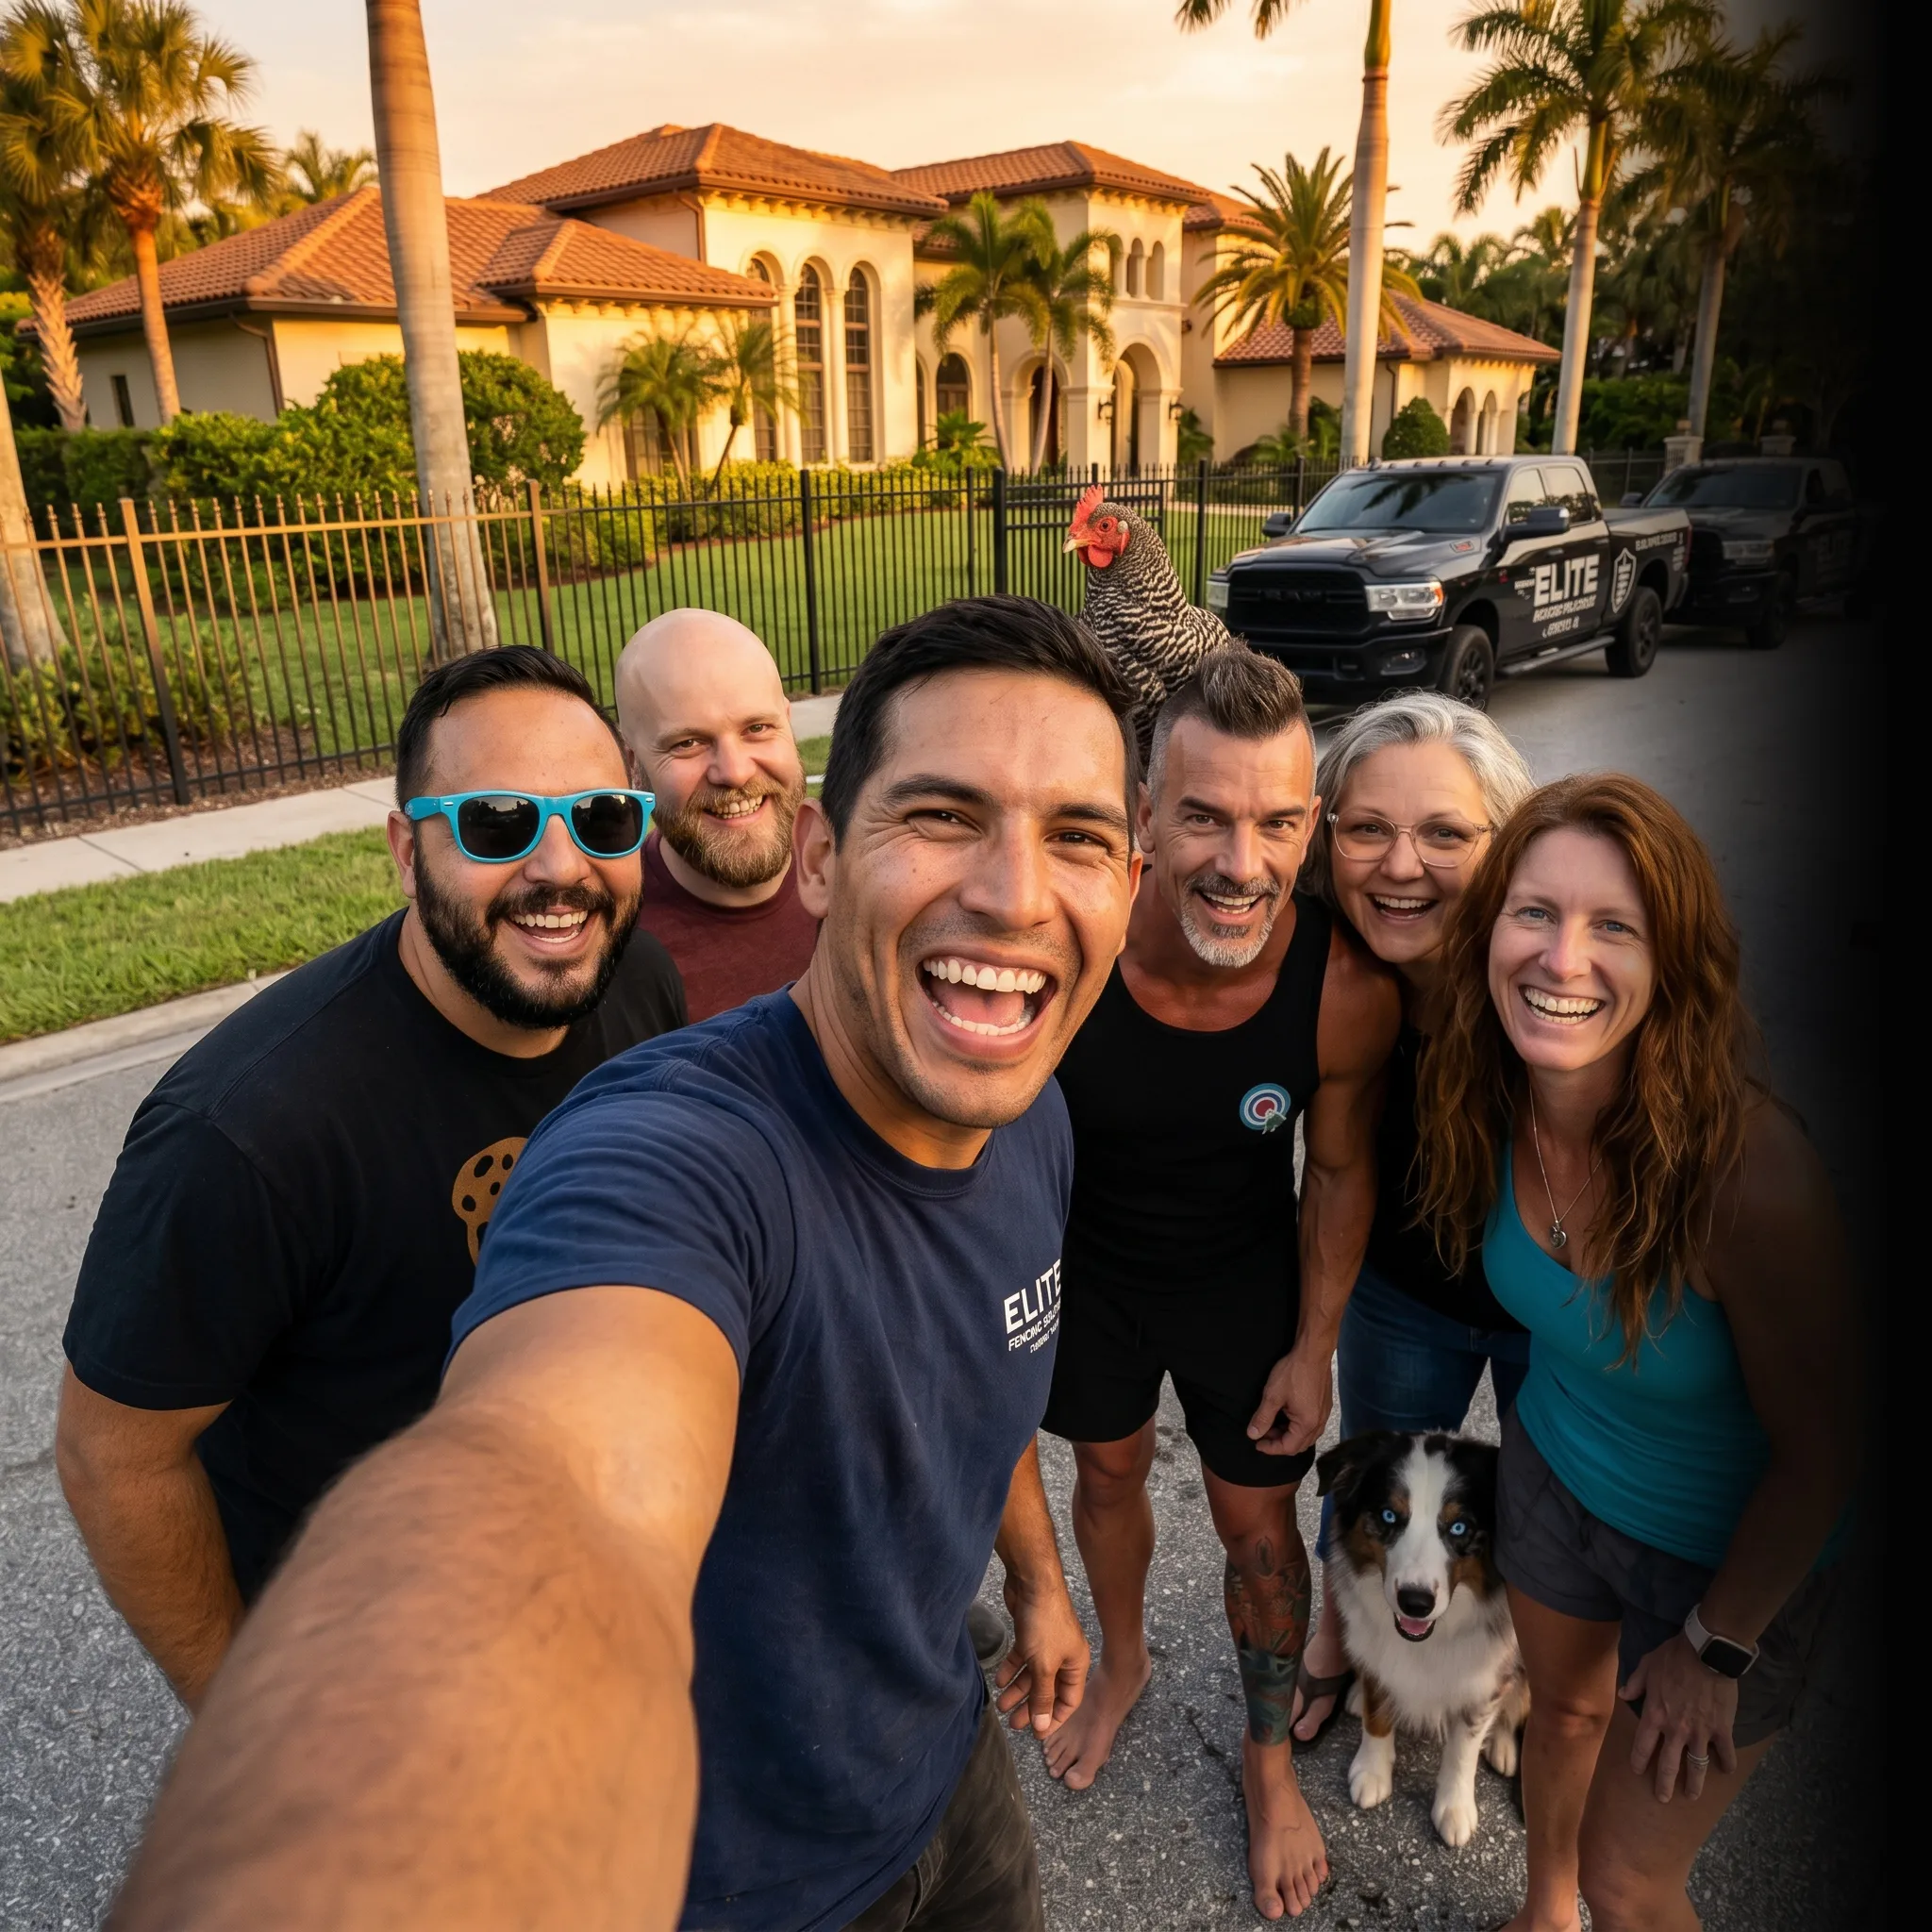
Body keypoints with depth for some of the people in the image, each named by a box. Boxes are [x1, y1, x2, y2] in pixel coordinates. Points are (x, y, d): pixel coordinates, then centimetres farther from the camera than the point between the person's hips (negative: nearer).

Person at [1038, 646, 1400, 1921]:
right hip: (1087, 1264, 1)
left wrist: (1315, 1349, -3)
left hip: (1243, 1278, 0)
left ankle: (1270, 1753, 45)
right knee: (1108, 1469, 24)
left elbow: (1341, 1172, -10)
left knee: (1261, 1525, 14)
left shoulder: (1347, 988, -29)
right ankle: (1124, 1662, 56)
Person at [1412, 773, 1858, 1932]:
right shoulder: (1497, 1107, -21)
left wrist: (1717, 1648, -10)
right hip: (1553, 1476, 5)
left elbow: (1818, 1455, -22)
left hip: (1727, 1554, -4)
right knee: (1564, 1707, 30)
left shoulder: (1750, 1173, -37)